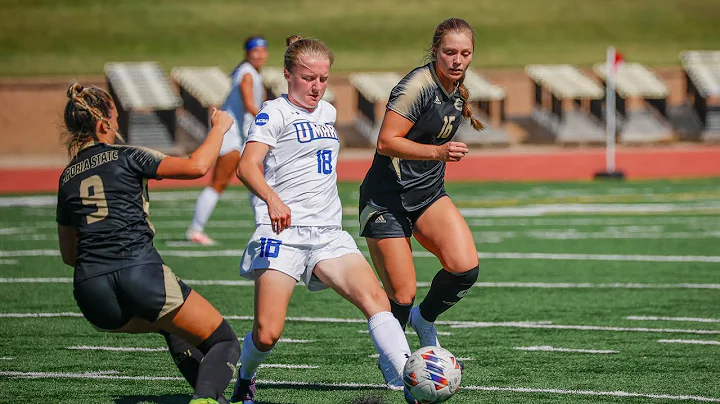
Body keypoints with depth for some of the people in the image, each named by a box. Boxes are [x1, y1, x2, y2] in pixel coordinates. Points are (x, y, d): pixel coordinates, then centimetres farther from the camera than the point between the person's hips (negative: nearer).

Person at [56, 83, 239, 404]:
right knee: (224, 343, 3)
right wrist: (219, 127, 10)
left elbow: (68, 254, 26)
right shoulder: (126, 157, 2)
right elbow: (197, 166, -6)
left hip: (90, 293, 6)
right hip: (140, 274, -6)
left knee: (175, 330, 34)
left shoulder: (67, 178, 18)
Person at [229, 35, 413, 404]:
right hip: (282, 232, -6)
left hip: (329, 234, 6)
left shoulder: (328, 112, 20)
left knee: (375, 299, -17)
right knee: (267, 334, -11)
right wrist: (272, 198, -34)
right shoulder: (275, 113, -3)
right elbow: (247, 166, -17)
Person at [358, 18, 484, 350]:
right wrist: (437, 152, -35)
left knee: (466, 267, -15)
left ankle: (424, 319, 12)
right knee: (403, 295, -7)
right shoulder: (418, 85, -18)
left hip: (428, 193, 7)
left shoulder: (456, 91, 7)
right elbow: (386, 142, -25)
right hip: (387, 200, -7)